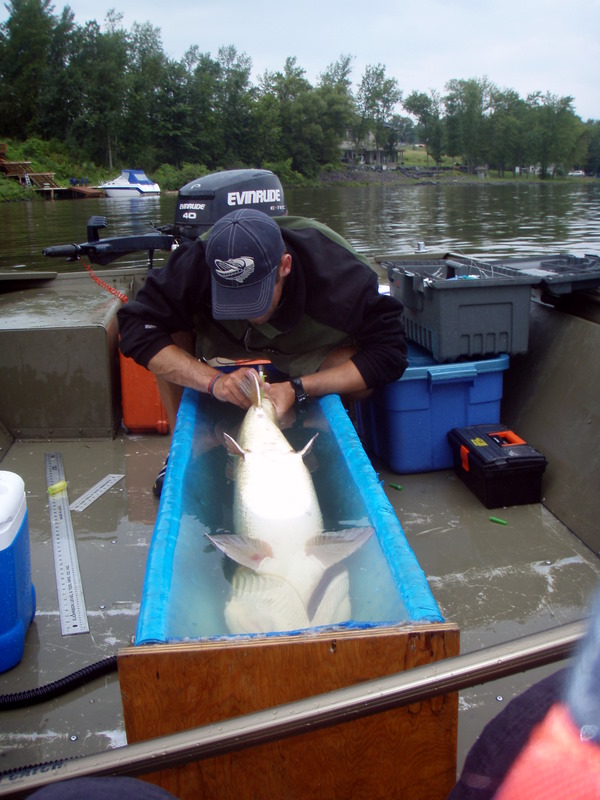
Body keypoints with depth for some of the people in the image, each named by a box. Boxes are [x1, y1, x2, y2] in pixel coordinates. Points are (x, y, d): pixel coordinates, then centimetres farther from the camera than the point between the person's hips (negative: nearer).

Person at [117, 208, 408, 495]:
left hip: (306, 352, -1)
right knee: (169, 340, -29)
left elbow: (389, 352, -34)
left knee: (363, 373, -33)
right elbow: (138, 327, -33)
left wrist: (298, 388, -43)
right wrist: (213, 380, -46)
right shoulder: (197, 263, -35)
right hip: (223, 342, 2)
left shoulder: (337, 270, -38)